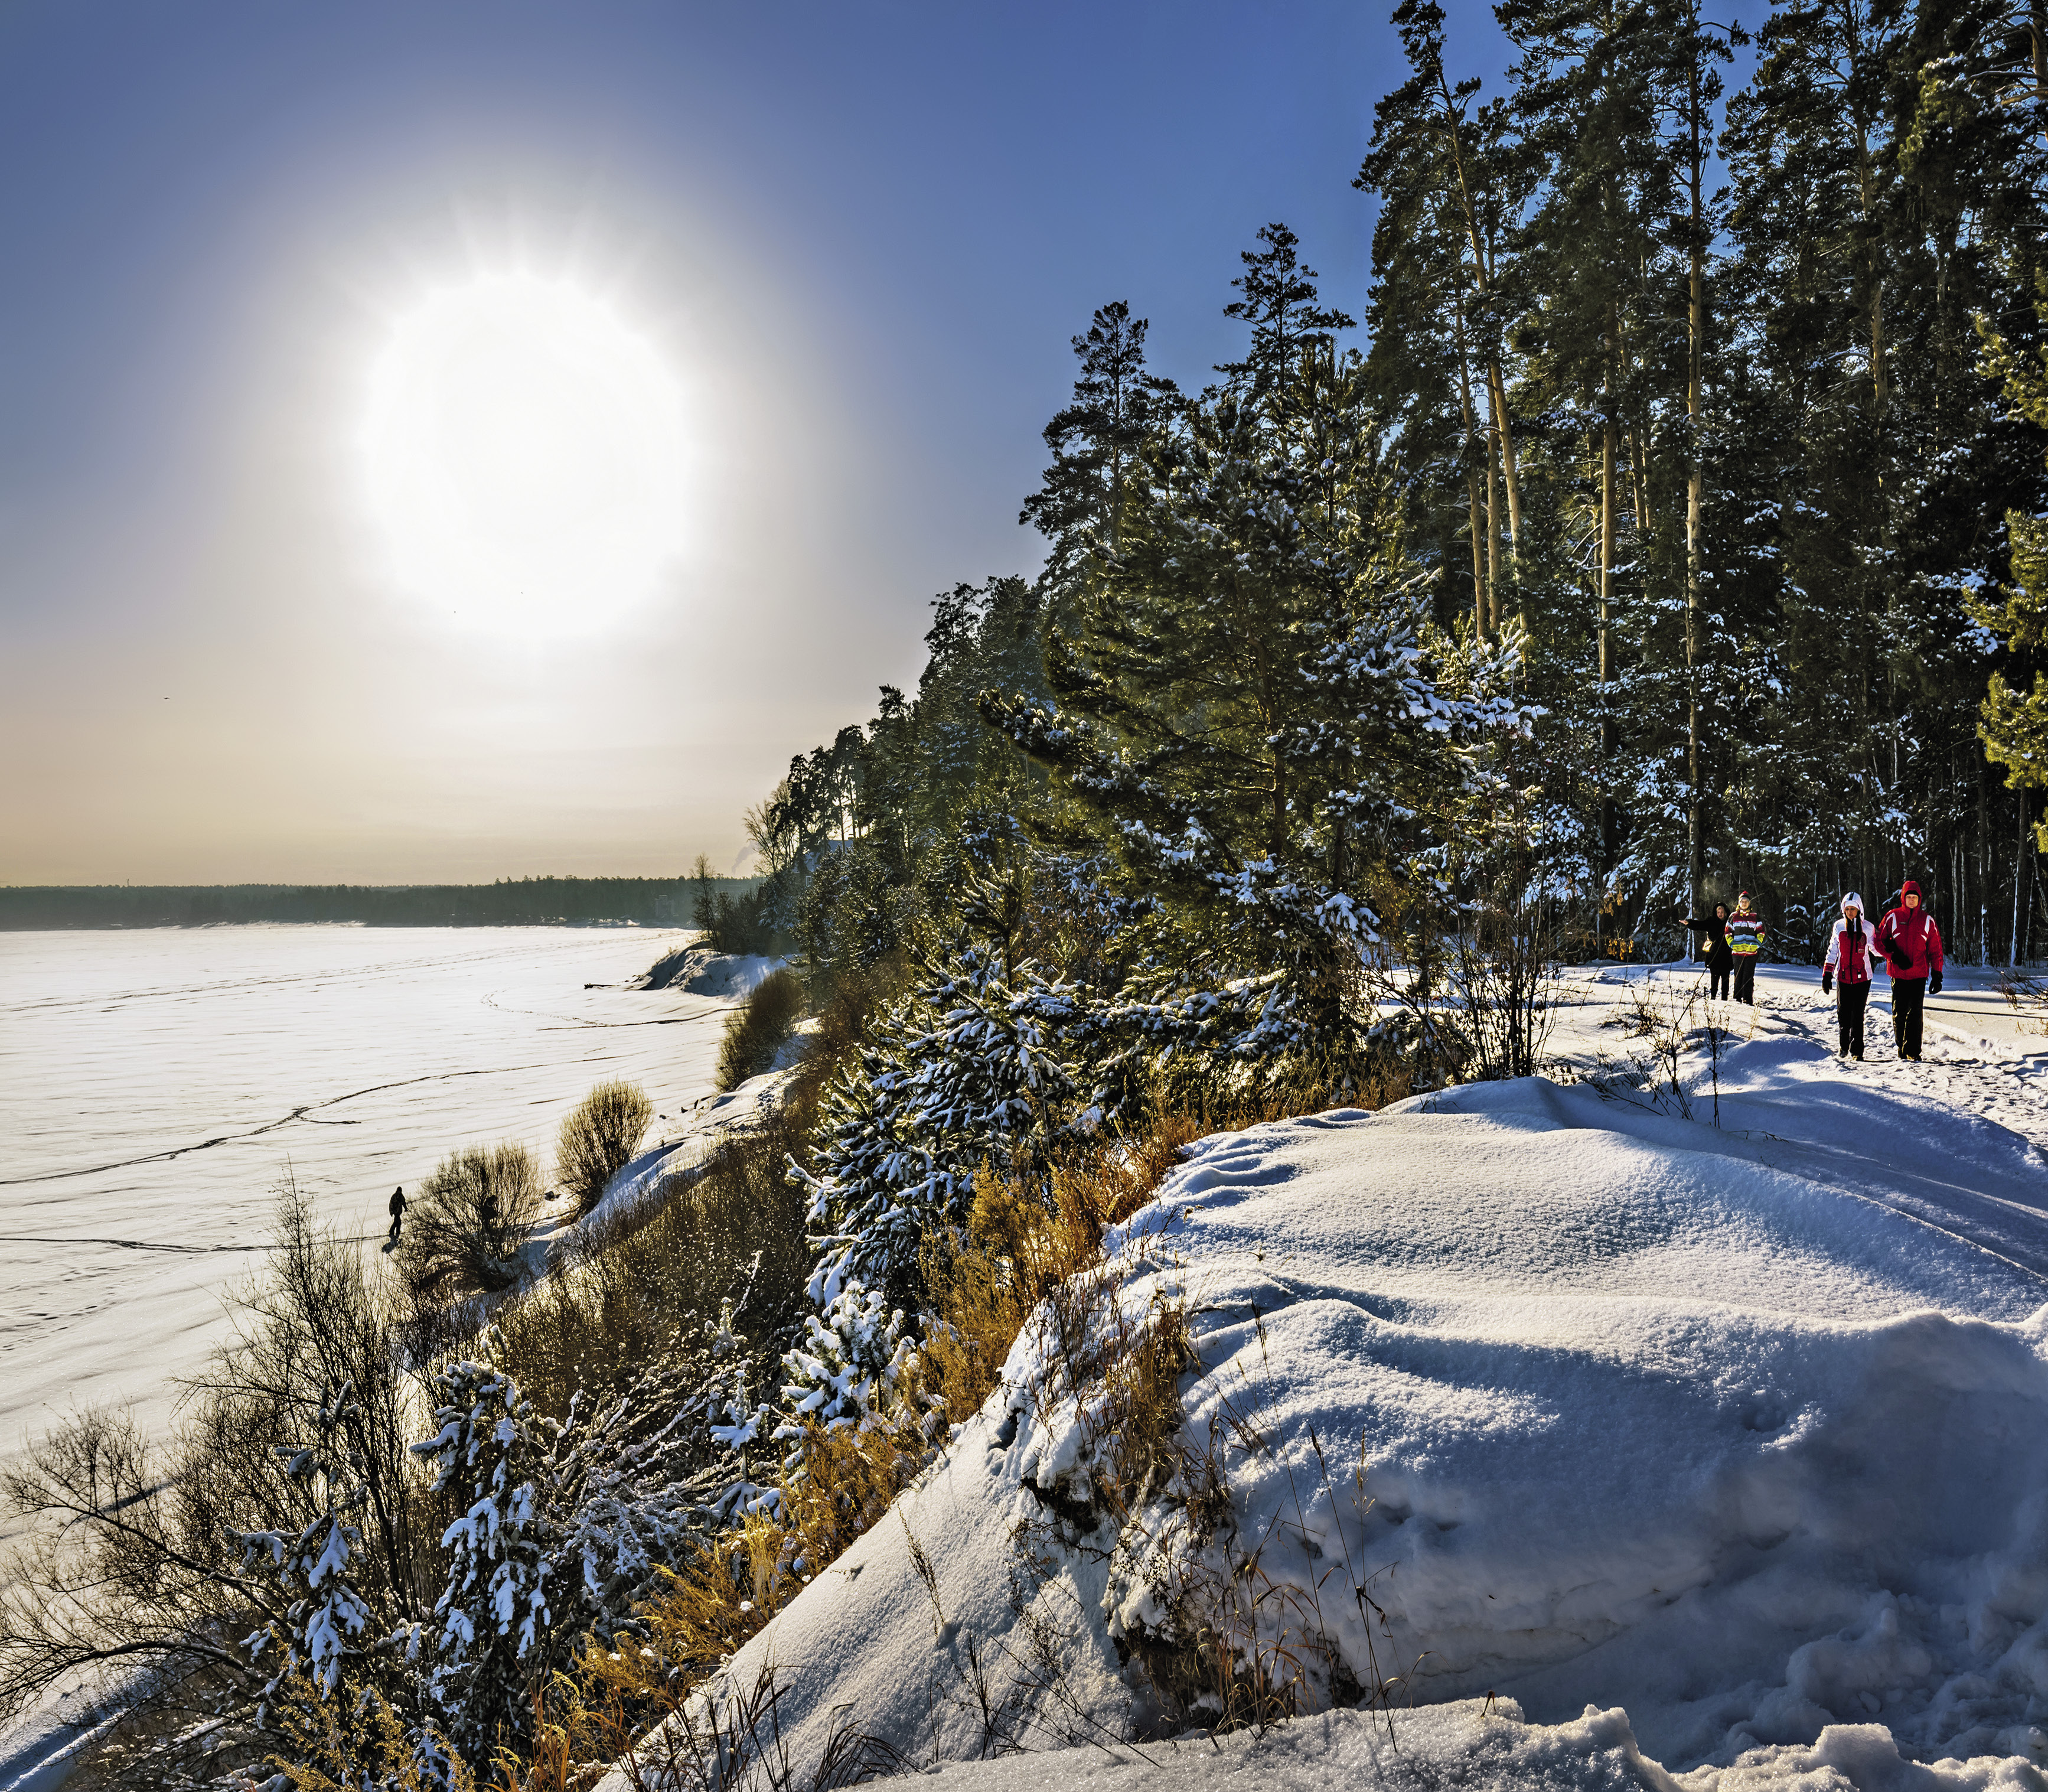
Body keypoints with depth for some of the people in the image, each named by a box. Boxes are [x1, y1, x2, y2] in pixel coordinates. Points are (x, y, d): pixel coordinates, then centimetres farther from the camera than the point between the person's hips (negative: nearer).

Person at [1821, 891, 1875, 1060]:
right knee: (1843, 1014, 4)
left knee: (1858, 1015, -2)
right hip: (1843, 977, 2)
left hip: (1862, 977, -2)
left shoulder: (1867, 928, 1)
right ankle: (1844, 1046, 21)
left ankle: (1857, 1051, 5)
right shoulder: (1839, 926, 6)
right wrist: (1827, 975, 8)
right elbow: (1833, 951, 11)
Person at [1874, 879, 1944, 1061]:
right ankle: (1900, 1040, 25)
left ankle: (1912, 1052, -1)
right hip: (1898, 973, 0)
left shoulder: (1927, 920, 6)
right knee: (1899, 1012, 1)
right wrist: (1895, 956, -9)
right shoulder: (1893, 918, 4)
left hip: (1919, 974, 0)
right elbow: (1880, 942, 8)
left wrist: (1937, 975, 4)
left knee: (1915, 1013, -5)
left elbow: (1935, 950, 8)